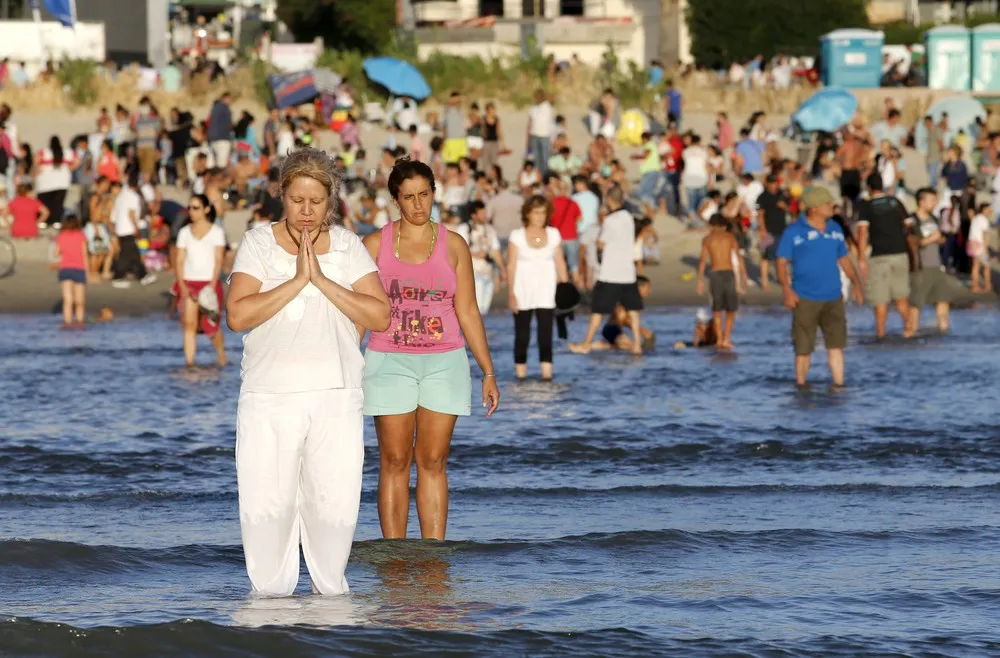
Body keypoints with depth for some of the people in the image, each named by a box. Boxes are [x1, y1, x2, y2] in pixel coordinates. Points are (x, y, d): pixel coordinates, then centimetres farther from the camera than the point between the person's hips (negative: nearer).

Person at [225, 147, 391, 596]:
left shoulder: (348, 247, 9)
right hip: (269, 398, -1)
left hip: (336, 396, 1)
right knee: (265, 505, -6)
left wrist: (322, 280, -10)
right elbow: (237, 315, -9)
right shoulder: (258, 244, 4)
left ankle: (330, 589, 15)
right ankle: (270, 593, 8)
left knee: (336, 504, -2)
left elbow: (380, 316, -3)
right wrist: (296, 281, -14)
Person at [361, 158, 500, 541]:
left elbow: (468, 312, 8)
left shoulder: (453, 246, 6)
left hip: (444, 363, 1)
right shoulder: (375, 245, 2)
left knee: (433, 463, 1)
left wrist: (488, 372, 5)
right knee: (394, 463, -1)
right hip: (389, 362, -1)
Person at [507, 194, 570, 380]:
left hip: (546, 290, 1)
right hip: (523, 289, -1)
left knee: (546, 328, -11)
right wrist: (511, 292, -9)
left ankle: (546, 368, -16)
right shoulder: (517, 236, 0)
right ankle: (520, 369, 10)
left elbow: (560, 262, 8)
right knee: (522, 330, 4)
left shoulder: (553, 234, 6)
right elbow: (511, 266, -2)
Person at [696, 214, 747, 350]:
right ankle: (726, 339, -3)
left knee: (717, 310, 9)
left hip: (715, 274, 0)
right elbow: (739, 257, -1)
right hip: (729, 272, 0)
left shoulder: (707, 239, 6)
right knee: (731, 310, 9)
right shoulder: (730, 236, 7)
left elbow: (703, 261, -2)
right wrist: (744, 275, 1)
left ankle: (720, 340, 6)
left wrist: (700, 280, -1)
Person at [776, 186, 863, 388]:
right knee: (803, 347, 2)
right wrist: (787, 290, -18)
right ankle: (801, 385, 13)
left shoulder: (835, 230, 9)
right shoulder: (794, 232, -6)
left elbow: (844, 258, 19)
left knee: (836, 344, 3)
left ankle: (839, 384, 8)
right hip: (805, 299, -4)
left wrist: (856, 283, 12)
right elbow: (782, 262, -7)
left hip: (833, 298, 4)